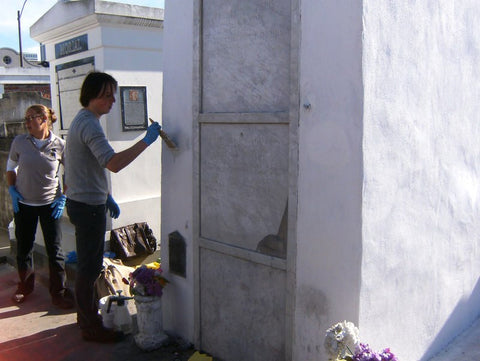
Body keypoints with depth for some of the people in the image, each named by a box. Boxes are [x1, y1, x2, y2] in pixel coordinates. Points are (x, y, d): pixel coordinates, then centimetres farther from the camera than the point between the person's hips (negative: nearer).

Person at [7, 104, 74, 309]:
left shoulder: (59, 145, -9)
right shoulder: (20, 142, -4)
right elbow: (11, 167, 12)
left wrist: (63, 197, -3)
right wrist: (12, 190, 1)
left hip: (50, 204, -2)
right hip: (23, 204, 2)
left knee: (55, 249, 0)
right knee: (23, 247, 13)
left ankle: (59, 292, 13)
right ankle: (25, 286, 35)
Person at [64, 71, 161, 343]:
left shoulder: (83, 121, 14)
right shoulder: (90, 125, -20)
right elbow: (113, 163, -34)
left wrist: (106, 197, 20)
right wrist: (147, 140, -31)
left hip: (85, 201, 11)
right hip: (88, 206, -11)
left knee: (88, 264, 20)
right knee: (90, 267, -1)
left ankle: (86, 315, 34)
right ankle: (91, 327, 12)